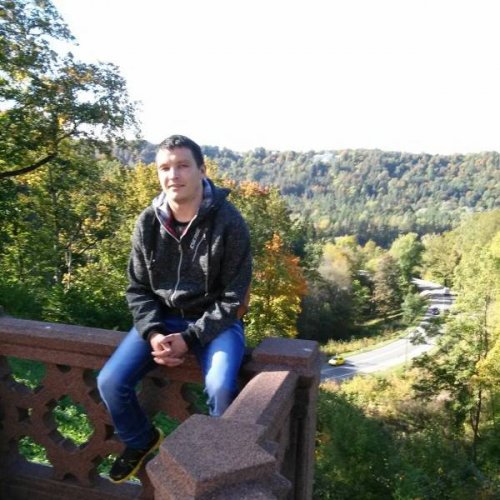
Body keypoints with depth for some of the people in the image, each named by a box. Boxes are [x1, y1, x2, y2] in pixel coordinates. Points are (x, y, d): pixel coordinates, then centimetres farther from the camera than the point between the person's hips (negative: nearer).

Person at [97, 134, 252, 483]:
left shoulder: (229, 223, -17)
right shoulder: (148, 223, -5)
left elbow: (232, 298, -13)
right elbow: (138, 289, 2)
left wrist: (189, 338, -20)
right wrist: (152, 334, -15)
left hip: (216, 320, -3)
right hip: (161, 317, 4)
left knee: (221, 387, -30)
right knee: (110, 381, -10)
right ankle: (141, 440, 24)